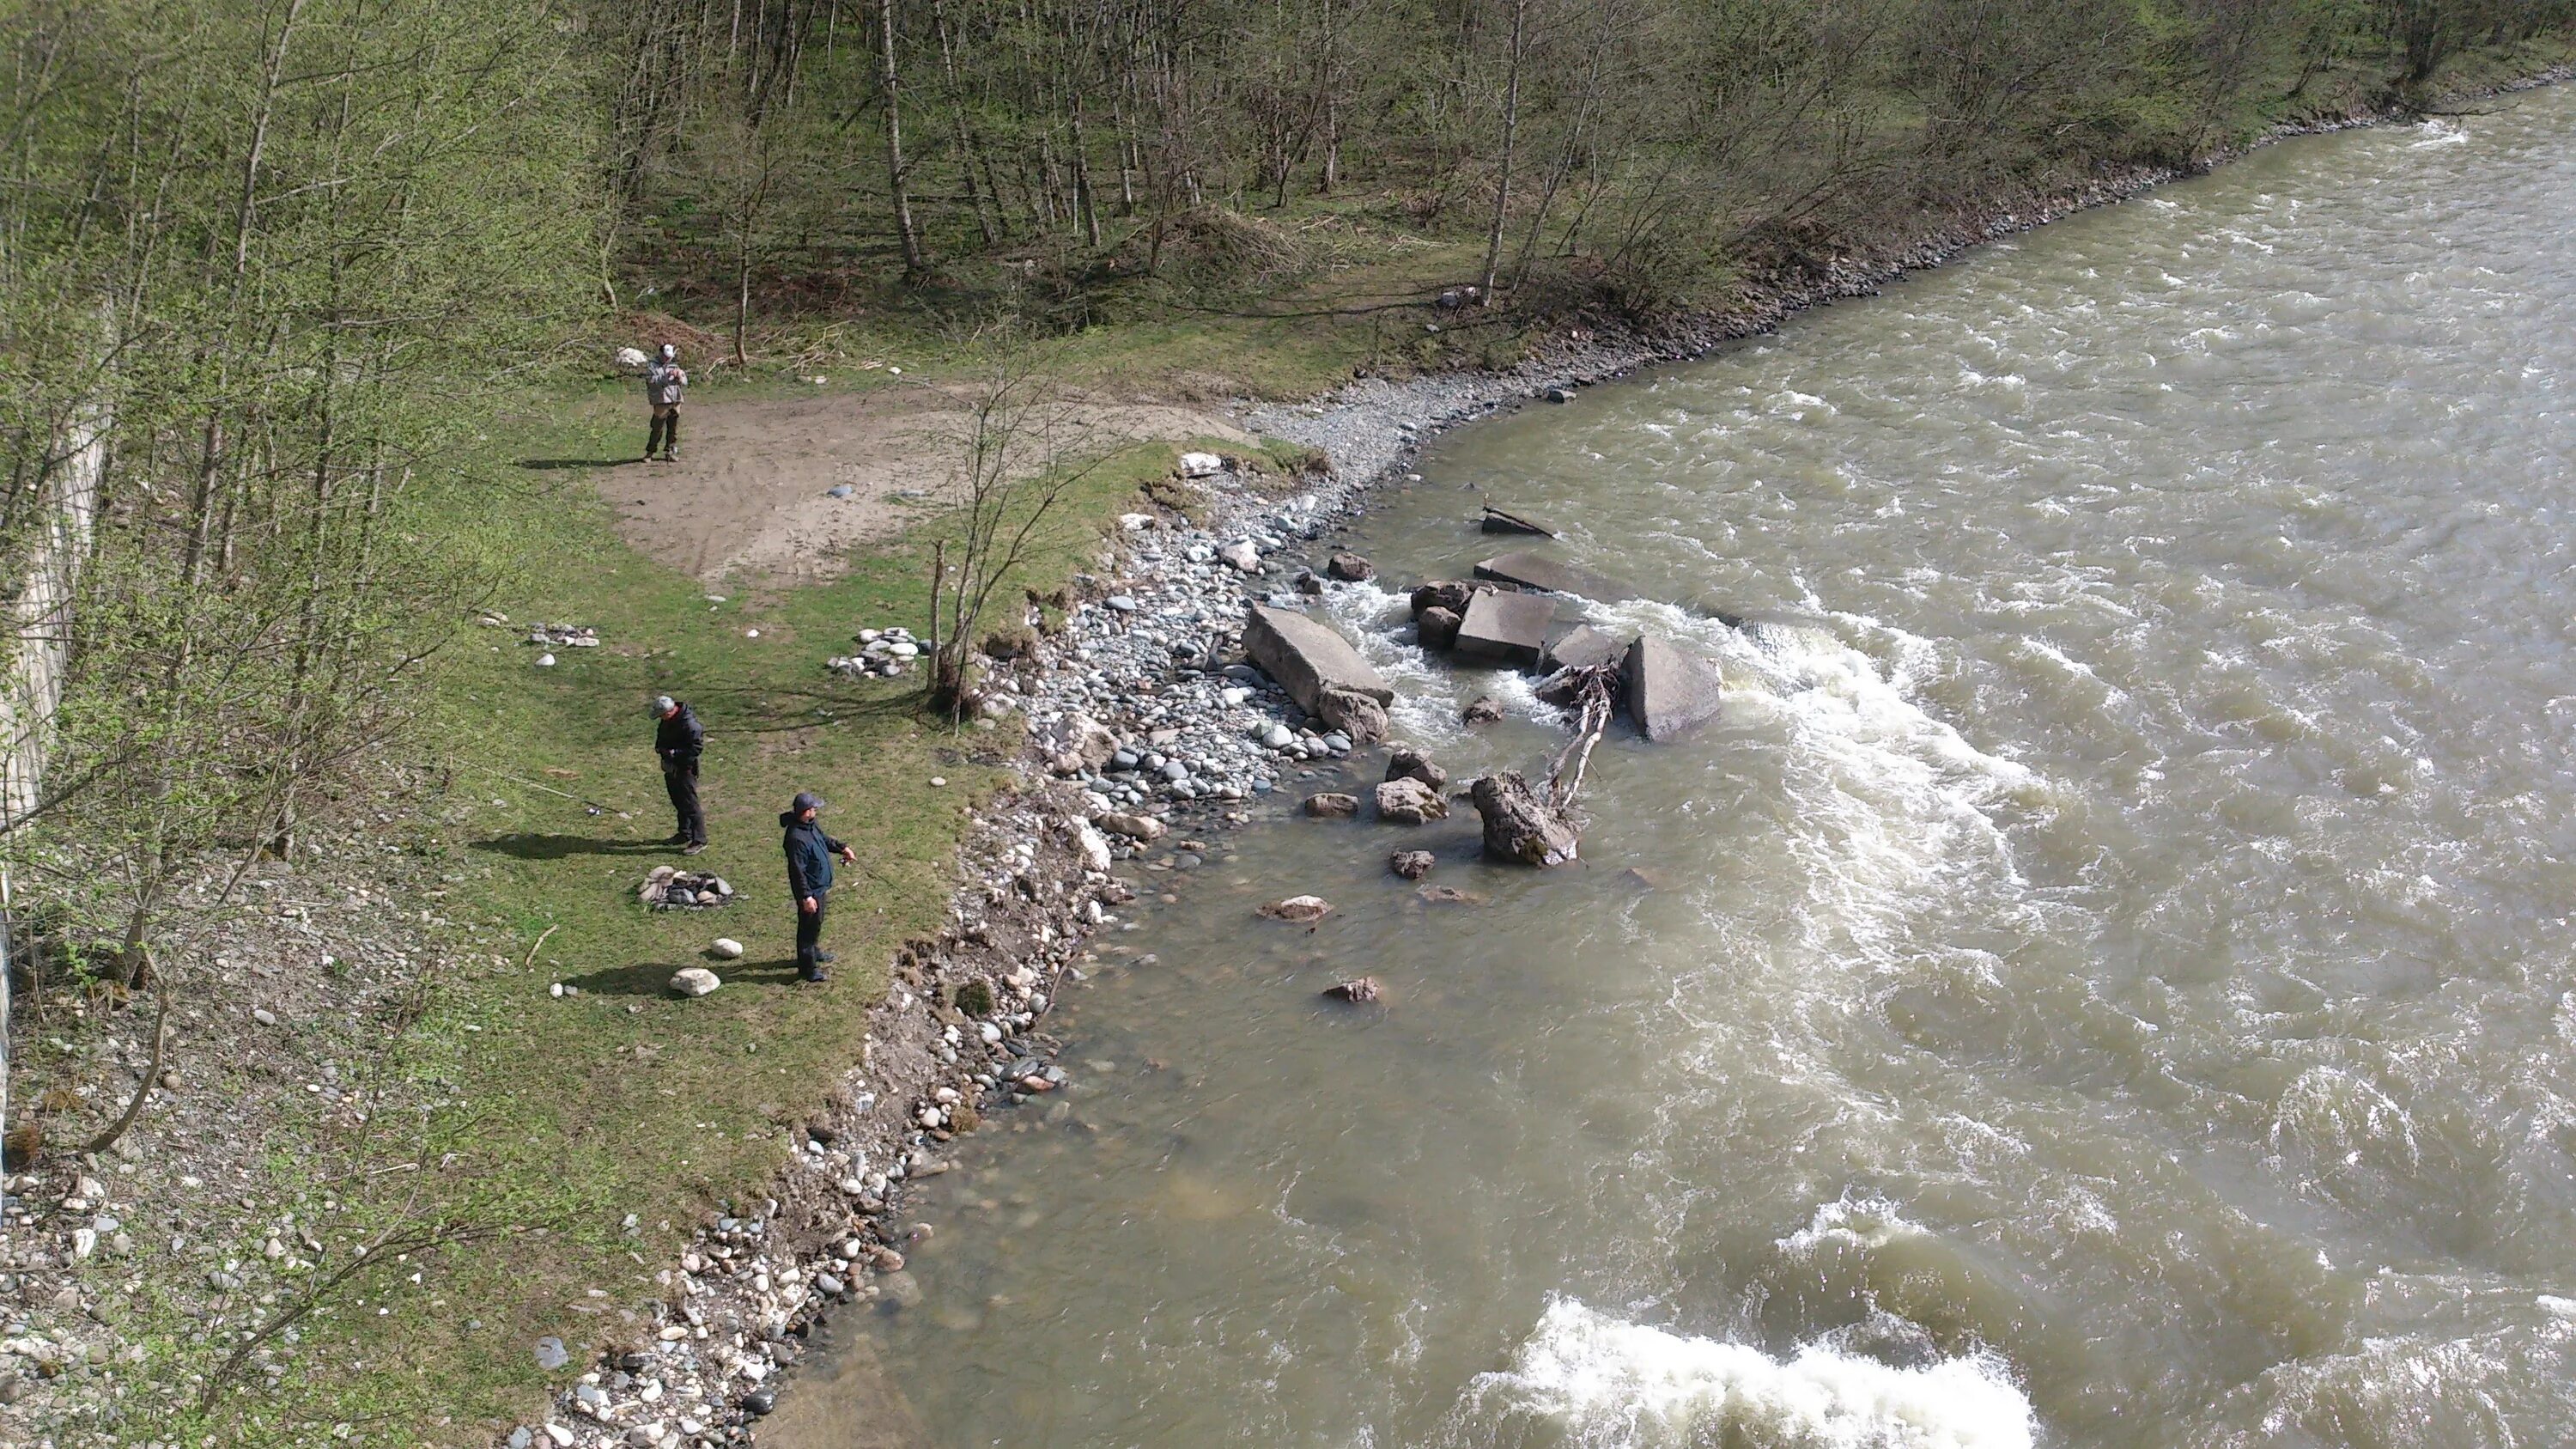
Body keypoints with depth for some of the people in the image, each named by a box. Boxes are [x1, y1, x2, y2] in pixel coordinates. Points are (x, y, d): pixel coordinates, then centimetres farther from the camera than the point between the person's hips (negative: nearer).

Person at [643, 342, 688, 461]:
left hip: (676, 402, 5)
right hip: (661, 402, -5)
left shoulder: (674, 365, 17)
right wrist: (667, 376, -23)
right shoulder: (653, 366, 1)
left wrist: (680, 377, -6)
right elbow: (652, 381, -16)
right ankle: (649, 452, 4)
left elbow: (684, 383, 16)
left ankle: (670, 452, 18)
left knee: (673, 429, 8)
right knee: (657, 429, -5)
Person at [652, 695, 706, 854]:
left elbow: (697, 747, -26)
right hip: (671, 768, 9)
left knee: (690, 804, -6)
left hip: (684, 769, -9)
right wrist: (659, 747, 0)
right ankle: (685, 833, 36)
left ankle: (699, 841, 0)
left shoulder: (689, 724, -26)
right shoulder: (667, 721, 3)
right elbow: (661, 736, 21)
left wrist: (675, 753, -28)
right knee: (678, 802, 21)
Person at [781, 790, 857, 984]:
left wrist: (842, 848, 9)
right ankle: (807, 968, 21)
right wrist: (806, 897, -26)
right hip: (810, 890, -9)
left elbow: (824, 839, 19)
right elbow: (798, 871, -29)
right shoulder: (796, 838, -33)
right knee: (809, 926, 6)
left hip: (820, 885, 9)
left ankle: (814, 951, 50)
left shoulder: (812, 824, -4)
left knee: (816, 923, 28)